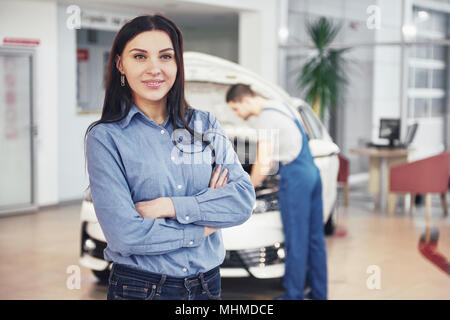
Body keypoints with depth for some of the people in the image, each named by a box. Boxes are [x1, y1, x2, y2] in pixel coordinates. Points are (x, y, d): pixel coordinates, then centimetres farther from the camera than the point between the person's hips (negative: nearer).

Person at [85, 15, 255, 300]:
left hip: (209, 285, 4)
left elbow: (244, 200, -7)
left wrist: (169, 207, -17)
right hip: (138, 288, -3)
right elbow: (124, 234, -16)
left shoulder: (206, 125, 4)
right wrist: (203, 227, -10)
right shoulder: (105, 137, -8)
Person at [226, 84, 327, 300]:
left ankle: (294, 295, 7)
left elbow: (263, 166, -14)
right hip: (312, 171, 10)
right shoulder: (282, 107, 18)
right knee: (314, 236, 12)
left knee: (296, 239, -2)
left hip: (294, 176, -10)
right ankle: (319, 293, 19)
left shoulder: (266, 118, -13)